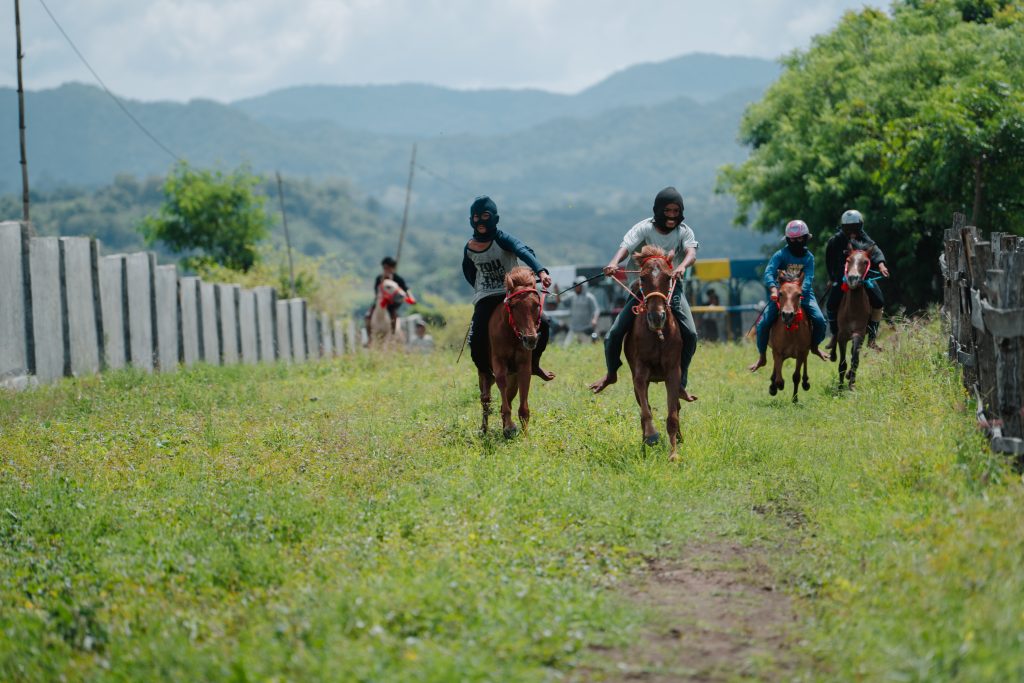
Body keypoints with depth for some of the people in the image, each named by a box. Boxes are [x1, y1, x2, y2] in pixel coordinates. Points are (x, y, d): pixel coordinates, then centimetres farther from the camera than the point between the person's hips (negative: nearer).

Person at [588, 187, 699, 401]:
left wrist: (682, 266, -49)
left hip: (672, 286, 1)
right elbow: (626, 246, -25)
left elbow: (691, 252, -25)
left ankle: (680, 384, -3)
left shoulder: (684, 231, -5)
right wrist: (614, 263, -48)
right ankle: (611, 373, 19)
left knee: (690, 334, -18)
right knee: (615, 333, -9)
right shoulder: (645, 228, -9)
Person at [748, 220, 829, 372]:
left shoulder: (809, 257, 1)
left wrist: (800, 292, -31)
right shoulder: (780, 255, -5)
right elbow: (769, 272, -19)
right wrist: (773, 289, -38)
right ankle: (761, 357, 0)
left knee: (819, 320, -18)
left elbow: (808, 278, -12)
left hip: (803, 294, 1)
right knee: (763, 323, -17)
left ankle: (814, 347, 13)